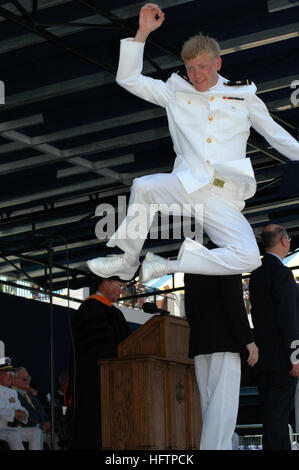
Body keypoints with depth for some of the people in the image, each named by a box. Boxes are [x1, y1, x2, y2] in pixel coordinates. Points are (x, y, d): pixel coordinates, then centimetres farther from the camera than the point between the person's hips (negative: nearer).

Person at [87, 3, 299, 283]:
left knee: (248, 259, -24)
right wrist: (143, 32, 5)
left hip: (224, 199, 0)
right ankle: (127, 262, -14)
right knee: (143, 187, -33)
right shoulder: (176, 93, 18)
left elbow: (276, 135, 27)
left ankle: (166, 266, -11)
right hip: (188, 184, 0)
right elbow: (128, 78, 13)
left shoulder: (244, 97, 17)